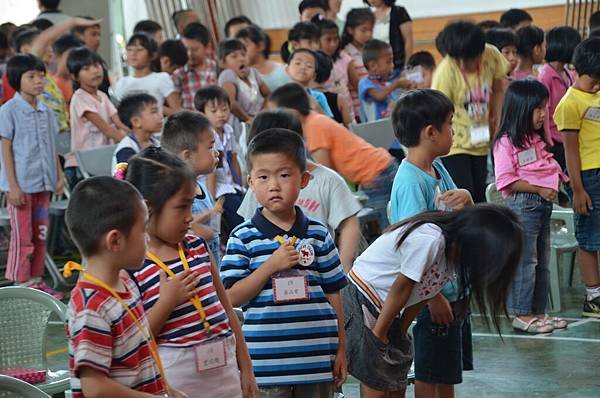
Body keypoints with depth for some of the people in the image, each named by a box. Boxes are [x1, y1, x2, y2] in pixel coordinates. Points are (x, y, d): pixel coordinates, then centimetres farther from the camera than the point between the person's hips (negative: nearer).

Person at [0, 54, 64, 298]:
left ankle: (36, 281, 17)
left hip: (43, 183, 6)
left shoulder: (45, 111, 9)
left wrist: (59, 176, 9)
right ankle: (21, 283, 5)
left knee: (40, 234, 9)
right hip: (21, 184, -6)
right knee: (22, 237, -2)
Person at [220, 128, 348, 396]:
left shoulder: (318, 235, 6)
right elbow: (232, 298, -6)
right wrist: (271, 266, -16)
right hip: (266, 362, -2)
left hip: (317, 360, 3)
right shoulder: (243, 238, -2)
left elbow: (333, 293, 11)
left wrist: (340, 350, 9)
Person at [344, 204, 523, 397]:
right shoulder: (428, 240, -29)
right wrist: (377, 335, -13)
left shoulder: (454, 252, -2)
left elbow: (423, 294, 4)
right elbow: (400, 290, -21)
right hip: (361, 303, -9)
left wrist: (401, 333, 2)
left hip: (384, 309, 9)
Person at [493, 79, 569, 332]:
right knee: (525, 261, -4)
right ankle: (522, 315, 3)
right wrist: (539, 189, -18)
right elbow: (506, 181, -17)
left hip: (544, 204, 9)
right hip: (523, 205, -9)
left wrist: (555, 186, 6)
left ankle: (538, 312, 20)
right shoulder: (506, 143, -12)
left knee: (542, 262, 13)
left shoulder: (538, 139, 14)